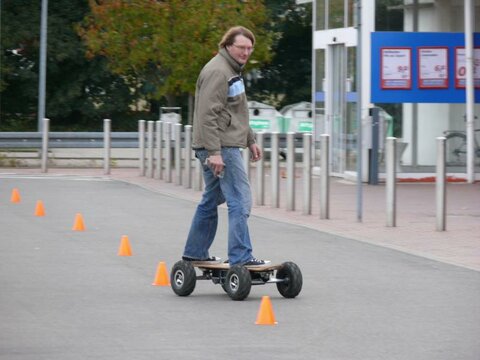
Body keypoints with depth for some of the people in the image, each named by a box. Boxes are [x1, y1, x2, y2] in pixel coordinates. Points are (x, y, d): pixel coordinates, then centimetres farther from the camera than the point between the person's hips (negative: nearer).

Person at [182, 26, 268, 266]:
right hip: (221, 147, -11)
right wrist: (214, 152, -26)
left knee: (211, 201, 17)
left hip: (226, 146, 11)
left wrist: (250, 141, 27)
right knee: (240, 201, -13)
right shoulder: (217, 72, -14)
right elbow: (208, 115, -21)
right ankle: (241, 257, -14)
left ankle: (195, 253, 25)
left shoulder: (232, 70, 20)